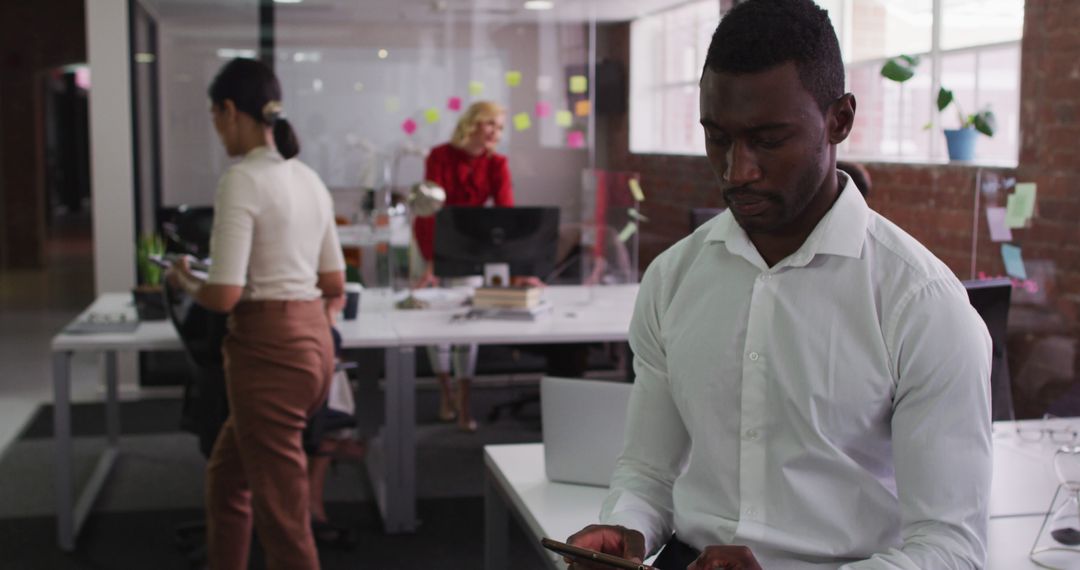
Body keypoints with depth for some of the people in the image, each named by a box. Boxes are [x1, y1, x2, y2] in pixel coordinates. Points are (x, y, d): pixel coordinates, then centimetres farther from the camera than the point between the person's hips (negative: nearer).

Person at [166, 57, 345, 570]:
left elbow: (224, 295, -18)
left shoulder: (242, 180, -14)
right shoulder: (309, 179, 11)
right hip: (315, 340, 9)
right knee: (227, 477, 26)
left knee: (282, 515, 2)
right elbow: (335, 283, 15)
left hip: (268, 350, -9)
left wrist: (185, 281, 0)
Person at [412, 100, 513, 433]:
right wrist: (430, 264, -38)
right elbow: (431, 211, -29)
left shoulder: (496, 165, -13)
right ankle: (445, 393, 17)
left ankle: (464, 404, -1)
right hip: (433, 240, -2)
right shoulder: (440, 157, -21)